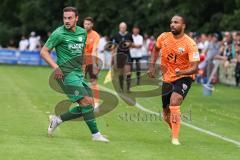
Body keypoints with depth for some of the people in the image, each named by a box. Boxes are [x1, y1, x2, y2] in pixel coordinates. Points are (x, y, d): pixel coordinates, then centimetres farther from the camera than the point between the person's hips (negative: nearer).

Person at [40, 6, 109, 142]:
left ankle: (57, 119, 14)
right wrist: (56, 67, -19)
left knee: (89, 105, 3)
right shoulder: (59, 33, -10)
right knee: (86, 101, -16)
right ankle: (95, 134, -8)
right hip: (66, 74, -8)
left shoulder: (82, 32, 9)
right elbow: (44, 52, -7)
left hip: (78, 74, 8)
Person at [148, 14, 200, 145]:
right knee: (166, 112, 11)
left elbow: (194, 68, -24)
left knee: (174, 102, -29)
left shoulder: (190, 44, -20)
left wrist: (181, 72, -41)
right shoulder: (163, 37, -6)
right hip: (167, 78, 5)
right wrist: (152, 66, 9)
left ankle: (175, 138, -22)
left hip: (183, 78, -5)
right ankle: (174, 129, 42)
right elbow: (156, 49, 18)